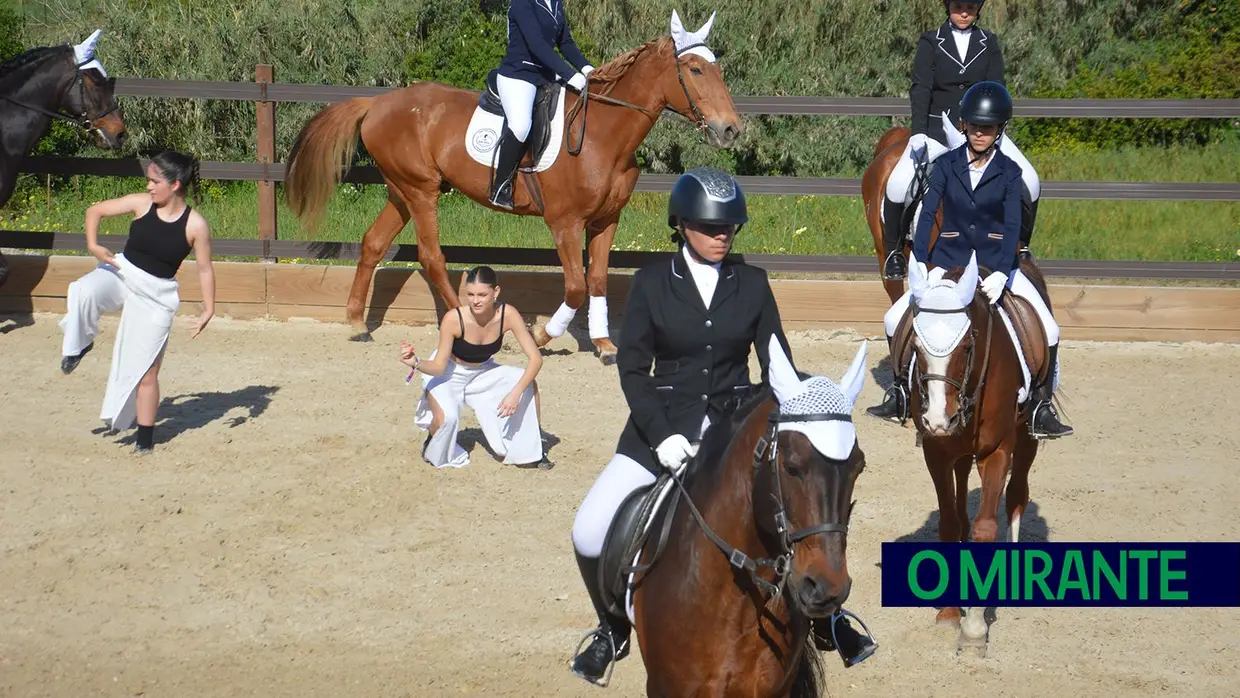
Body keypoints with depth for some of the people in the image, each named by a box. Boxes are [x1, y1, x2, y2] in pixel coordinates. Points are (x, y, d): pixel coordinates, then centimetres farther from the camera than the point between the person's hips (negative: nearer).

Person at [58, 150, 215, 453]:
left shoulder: (195, 225, -14)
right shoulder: (142, 204, -8)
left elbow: (205, 269, -4)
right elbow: (95, 211, 1)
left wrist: (208, 309, -5)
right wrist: (93, 245, -14)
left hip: (157, 295, -2)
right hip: (121, 273, 2)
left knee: (145, 369, 3)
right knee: (84, 292, -33)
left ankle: (145, 437, 18)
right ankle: (78, 345, -6)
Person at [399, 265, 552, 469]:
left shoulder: (507, 315, -26)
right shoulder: (454, 319, -32)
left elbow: (535, 358, -24)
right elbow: (439, 367, -24)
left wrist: (515, 393, -36)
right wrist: (416, 364, -45)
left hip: (483, 373, 3)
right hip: (449, 373, -3)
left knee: (528, 384, -19)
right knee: (446, 419, -31)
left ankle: (530, 450, 0)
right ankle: (433, 448, 6)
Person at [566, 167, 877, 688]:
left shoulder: (752, 285, 2)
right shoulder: (651, 283, -2)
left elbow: (777, 366, 4)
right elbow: (632, 369, -4)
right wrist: (663, 436, -17)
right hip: (662, 426, -1)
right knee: (590, 532, -14)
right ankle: (612, 630, 13)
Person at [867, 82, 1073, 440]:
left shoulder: (1009, 171, -4)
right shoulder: (948, 165, -1)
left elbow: (1012, 226, -13)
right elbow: (927, 214, -7)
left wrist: (999, 275, -28)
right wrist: (918, 266, -19)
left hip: (996, 262, -1)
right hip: (949, 261, 1)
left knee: (1048, 330, -15)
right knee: (895, 319, -7)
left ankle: (1042, 410, -4)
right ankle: (900, 396, 11)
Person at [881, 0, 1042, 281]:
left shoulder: (989, 43, 7)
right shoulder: (930, 42, 2)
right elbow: (920, 89, -7)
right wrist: (918, 134, -20)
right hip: (937, 128, -2)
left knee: (1029, 182, -16)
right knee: (898, 185, -24)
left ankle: (1021, 247, 5)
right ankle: (894, 251, -2)